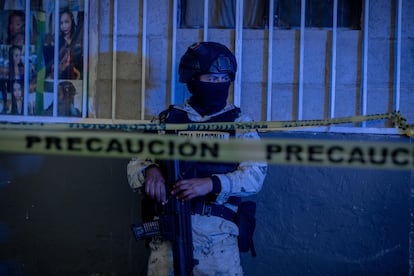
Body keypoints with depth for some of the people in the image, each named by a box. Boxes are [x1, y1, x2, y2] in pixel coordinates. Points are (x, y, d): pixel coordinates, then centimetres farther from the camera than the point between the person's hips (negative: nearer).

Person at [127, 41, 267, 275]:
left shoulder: (239, 123, 7)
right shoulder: (168, 119, 11)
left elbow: (256, 173, -4)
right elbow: (136, 163, 12)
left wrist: (211, 183, -19)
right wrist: (150, 170, -13)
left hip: (218, 230, -1)